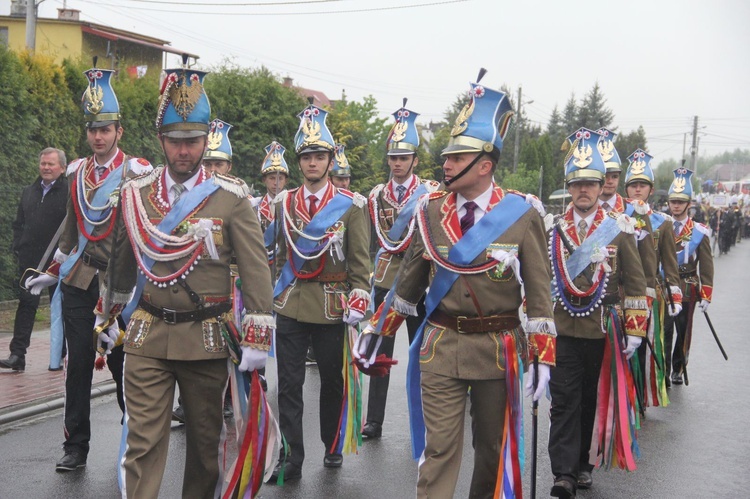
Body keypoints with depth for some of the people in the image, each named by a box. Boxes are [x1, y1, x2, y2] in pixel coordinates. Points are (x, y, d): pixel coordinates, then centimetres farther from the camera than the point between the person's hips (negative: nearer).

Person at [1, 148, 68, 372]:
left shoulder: (70, 192, -6)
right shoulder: (29, 192, 15)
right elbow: (19, 223, 20)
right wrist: (19, 247, 7)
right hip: (30, 260, 5)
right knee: (26, 304, 2)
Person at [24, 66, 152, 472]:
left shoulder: (135, 172, -5)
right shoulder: (76, 172, 11)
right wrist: (52, 271, 22)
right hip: (78, 282, 4)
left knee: (121, 361, 3)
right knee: (78, 364, 4)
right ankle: (75, 446, 12)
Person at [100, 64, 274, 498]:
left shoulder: (232, 198, -5)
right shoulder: (136, 194, 4)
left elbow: (256, 270, -7)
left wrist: (257, 339, -11)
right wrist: (108, 315, 23)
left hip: (208, 341, -1)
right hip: (147, 338, 2)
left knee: (207, 439, 13)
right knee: (142, 441, -2)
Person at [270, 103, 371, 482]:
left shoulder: (351, 206, -2)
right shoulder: (283, 203, 6)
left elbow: (360, 259, -2)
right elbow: (279, 253, 13)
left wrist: (358, 300, -10)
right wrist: (270, 291, 12)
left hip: (332, 305, -2)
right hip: (290, 304, 2)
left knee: (332, 380, 12)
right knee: (289, 384, 1)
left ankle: (332, 446, 30)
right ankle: (290, 459, 7)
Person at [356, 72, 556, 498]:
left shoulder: (522, 214, -8)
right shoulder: (431, 211, 0)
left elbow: (539, 288, -6)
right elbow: (410, 278, 11)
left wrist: (544, 357, -12)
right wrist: (375, 331, 13)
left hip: (497, 347, -1)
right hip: (440, 345, 1)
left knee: (493, 444, 15)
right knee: (439, 447, 1)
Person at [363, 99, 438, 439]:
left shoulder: (430, 192, -1)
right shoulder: (377, 195, 7)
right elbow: (386, 241, -1)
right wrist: (413, 204, -8)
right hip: (385, 279, 2)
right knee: (380, 351, 4)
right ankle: (374, 421, 10)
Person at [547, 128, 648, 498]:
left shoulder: (619, 229, 1)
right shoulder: (552, 230, 4)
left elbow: (635, 284, 2)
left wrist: (634, 330, -2)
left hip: (602, 333, 0)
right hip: (562, 332, 0)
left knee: (593, 400, 10)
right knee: (564, 401, -5)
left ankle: (583, 464, 24)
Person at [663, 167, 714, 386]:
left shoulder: (700, 232, 1)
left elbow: (706, 266, 2)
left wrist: (706, 296, -3)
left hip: (687, 291, 1)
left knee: (684, 332, 11)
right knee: (664, 331, -3)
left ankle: (678, 369, 26)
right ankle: (662, 372, 2)